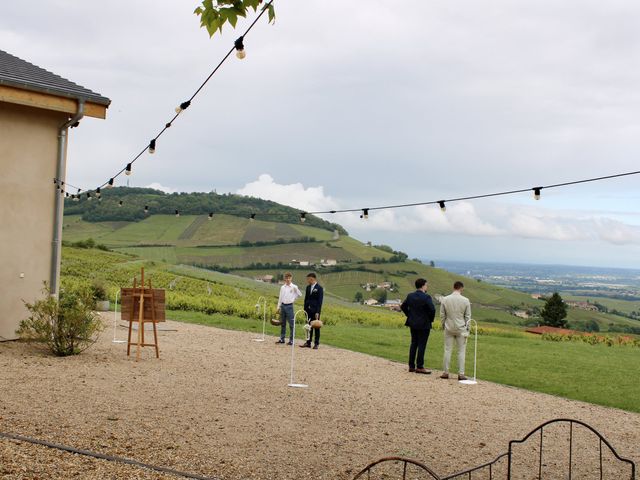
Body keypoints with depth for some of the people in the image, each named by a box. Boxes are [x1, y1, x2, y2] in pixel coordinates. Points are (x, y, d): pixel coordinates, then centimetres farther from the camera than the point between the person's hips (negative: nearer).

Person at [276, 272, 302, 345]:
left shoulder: (294, 287, -5)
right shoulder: (282, 287, 8)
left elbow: (300, 295, 2)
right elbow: (280, 297, 12)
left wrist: (293, 299, 1)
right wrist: (278, 306, 10)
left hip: (289, 306, -5)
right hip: (283, 306, 5)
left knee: (291, 324, -4)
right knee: (283, 323, 11)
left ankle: (291, 340, -1)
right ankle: (282, 339, 19)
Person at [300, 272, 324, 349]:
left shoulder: (319, 288, -9)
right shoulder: (308, 287, 10)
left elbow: (320, 301, -12)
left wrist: (317, 312, -16)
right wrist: (305, 309, 9)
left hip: (315, 310, -6)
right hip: (308, 310, 6)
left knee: (316, 327, 1)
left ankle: (316, 343, 6)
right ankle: (308, 342, 13)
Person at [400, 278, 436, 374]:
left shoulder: (410, 296, 3)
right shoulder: (426, 297, -16)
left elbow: (403, 306, 10)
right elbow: (432, 310, -22)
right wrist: (431, 319, -5)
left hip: (413, 324, 6)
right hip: (424, 324, -6)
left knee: (414, 344, 14)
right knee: (421, 345, 0)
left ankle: (411, 366, 17)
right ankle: (419, 367, 4)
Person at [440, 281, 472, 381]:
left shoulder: (445, 299, -4)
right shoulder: (465, 300, -8)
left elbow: (442, 314, 2)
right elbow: (468, 316, -2)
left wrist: (443, 326, 14)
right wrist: (467, 329, 7)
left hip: (449, 328, 1)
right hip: (461, 329, -1)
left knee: (448, 350, 7)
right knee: (461, 351, 4)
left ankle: (446, 372, 9)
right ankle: (461, 374, 3)